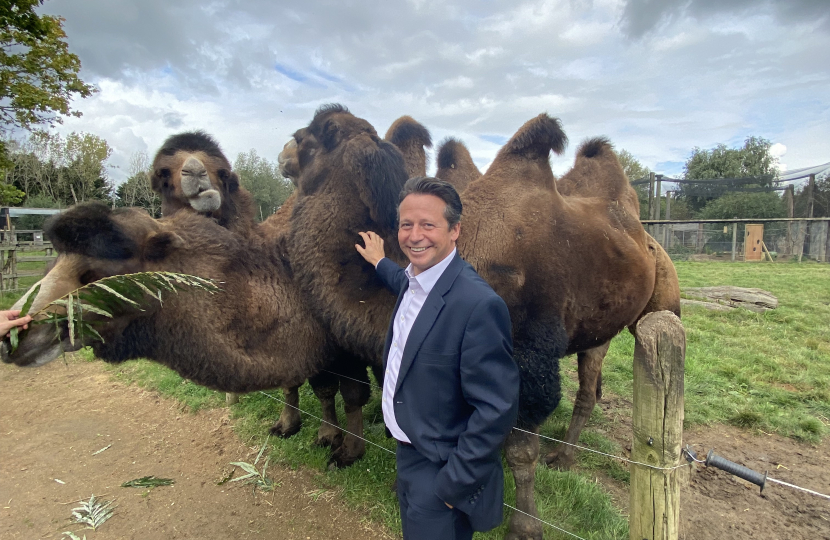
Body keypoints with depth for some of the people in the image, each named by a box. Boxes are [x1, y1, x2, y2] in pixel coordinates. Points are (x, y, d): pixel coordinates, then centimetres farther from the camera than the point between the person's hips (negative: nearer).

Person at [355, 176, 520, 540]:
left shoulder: (480, 305, -30)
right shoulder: (413, 280, -4)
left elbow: (497, 410, -26)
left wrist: (453, 484, -19)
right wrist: (379, 262, 33)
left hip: (441, 474, -8)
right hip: (407, 455, 8)